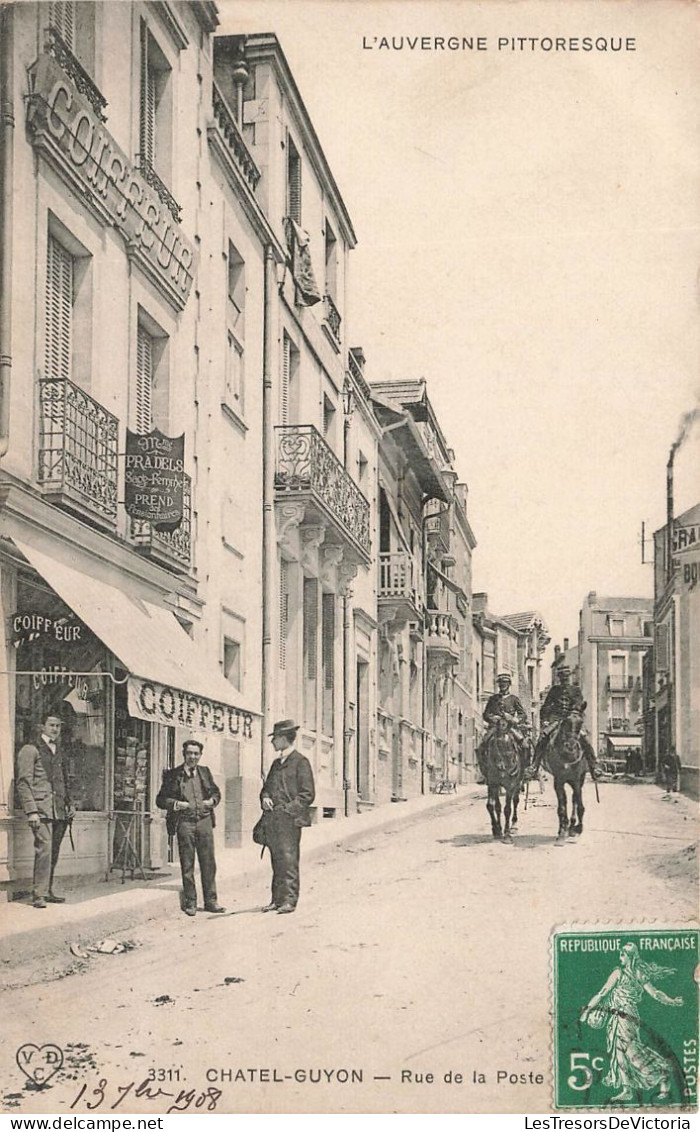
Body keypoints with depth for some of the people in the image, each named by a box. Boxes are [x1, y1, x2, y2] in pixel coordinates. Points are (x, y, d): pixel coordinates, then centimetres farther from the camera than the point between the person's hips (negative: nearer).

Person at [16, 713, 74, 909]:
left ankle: (48, 891, 15)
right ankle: (39, 894, -13)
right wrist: (31, 811, -14)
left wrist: (68, 804, 16)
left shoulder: (58, 752, 22)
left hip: (59, 810, 7)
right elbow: (23, 782, -6)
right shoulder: (30, 750, 0)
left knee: (53, 852, 7)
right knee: (44, 848, -15)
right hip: (41, 808, -7)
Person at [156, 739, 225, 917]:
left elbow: (216, 792, 23)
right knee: (187, 865, 1)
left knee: (208, 863, 4)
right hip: (184, 823, -3)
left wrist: (212, 800, 2)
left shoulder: (205, 772, 12)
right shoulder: (173, 775, 2)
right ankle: (190, 902, 10)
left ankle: (210, 901, 12)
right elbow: (161, 800, 3)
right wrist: (176, 804, -13)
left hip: (204, 821, 3)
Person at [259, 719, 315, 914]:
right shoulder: (276, 763, 21)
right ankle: (277, 899, 10)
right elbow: (267, 786, 27)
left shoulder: (301, 762, -3)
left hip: (289, 819, -7)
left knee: (289, 859, -8)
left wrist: (287, 809, -14)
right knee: (277, 860, 7)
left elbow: (308, 794, -7)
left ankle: (289, 900, -7)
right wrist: (265, 798, 4)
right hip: (272, 820, 7)